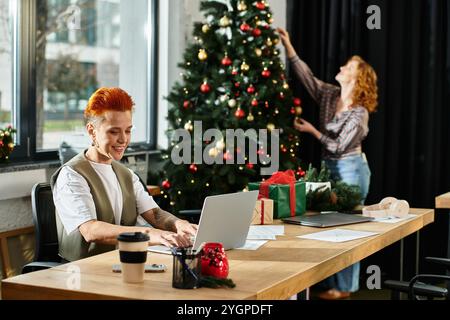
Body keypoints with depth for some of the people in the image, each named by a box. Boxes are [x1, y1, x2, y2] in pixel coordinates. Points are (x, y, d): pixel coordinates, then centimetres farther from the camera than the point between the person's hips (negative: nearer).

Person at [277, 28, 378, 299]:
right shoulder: (330, 95, 2)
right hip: (331, 168, 7)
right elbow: (307, 77, -2)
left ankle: (344, 286, 8)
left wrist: (311, 130, -13)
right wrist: (288, 47, -9)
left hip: (351, 169, -7)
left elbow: (338, 146, -16)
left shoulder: (359, 113, -17)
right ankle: (331, 281, 20)